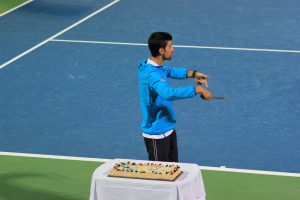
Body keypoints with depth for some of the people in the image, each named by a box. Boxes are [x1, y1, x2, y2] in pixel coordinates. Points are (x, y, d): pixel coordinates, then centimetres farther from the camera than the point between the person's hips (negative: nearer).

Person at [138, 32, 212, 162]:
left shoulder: (158, 66, 3)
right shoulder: (151, 74, -28)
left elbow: (170, 71, 27)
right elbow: (168, 93, -45)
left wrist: (193, 74, 12)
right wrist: (198, 89, -38)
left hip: (168, 129, 10)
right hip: (157, 134, -10)